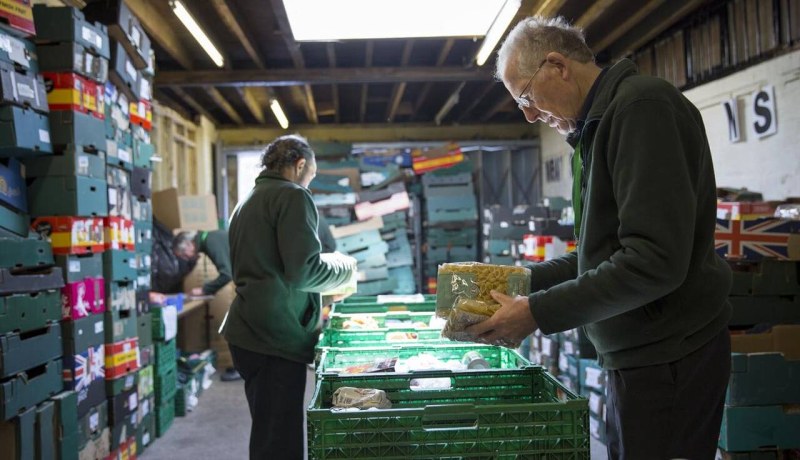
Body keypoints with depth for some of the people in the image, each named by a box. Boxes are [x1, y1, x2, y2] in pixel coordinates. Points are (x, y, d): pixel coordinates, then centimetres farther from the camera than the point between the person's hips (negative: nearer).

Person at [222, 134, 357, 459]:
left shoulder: (248, 200, 18)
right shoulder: (293, 196, -8)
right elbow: (304, 271, -18)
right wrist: (344, 267, 1)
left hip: (249, 333, 9)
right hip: (276, 336, -9)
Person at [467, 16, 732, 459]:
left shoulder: (643, 106, -17)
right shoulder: (597, 124, 14)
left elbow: (656, 259, -25)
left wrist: (539, 312, -20)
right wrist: (531, 279, 8)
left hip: (668, 357, -9)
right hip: (633, 352, 9)